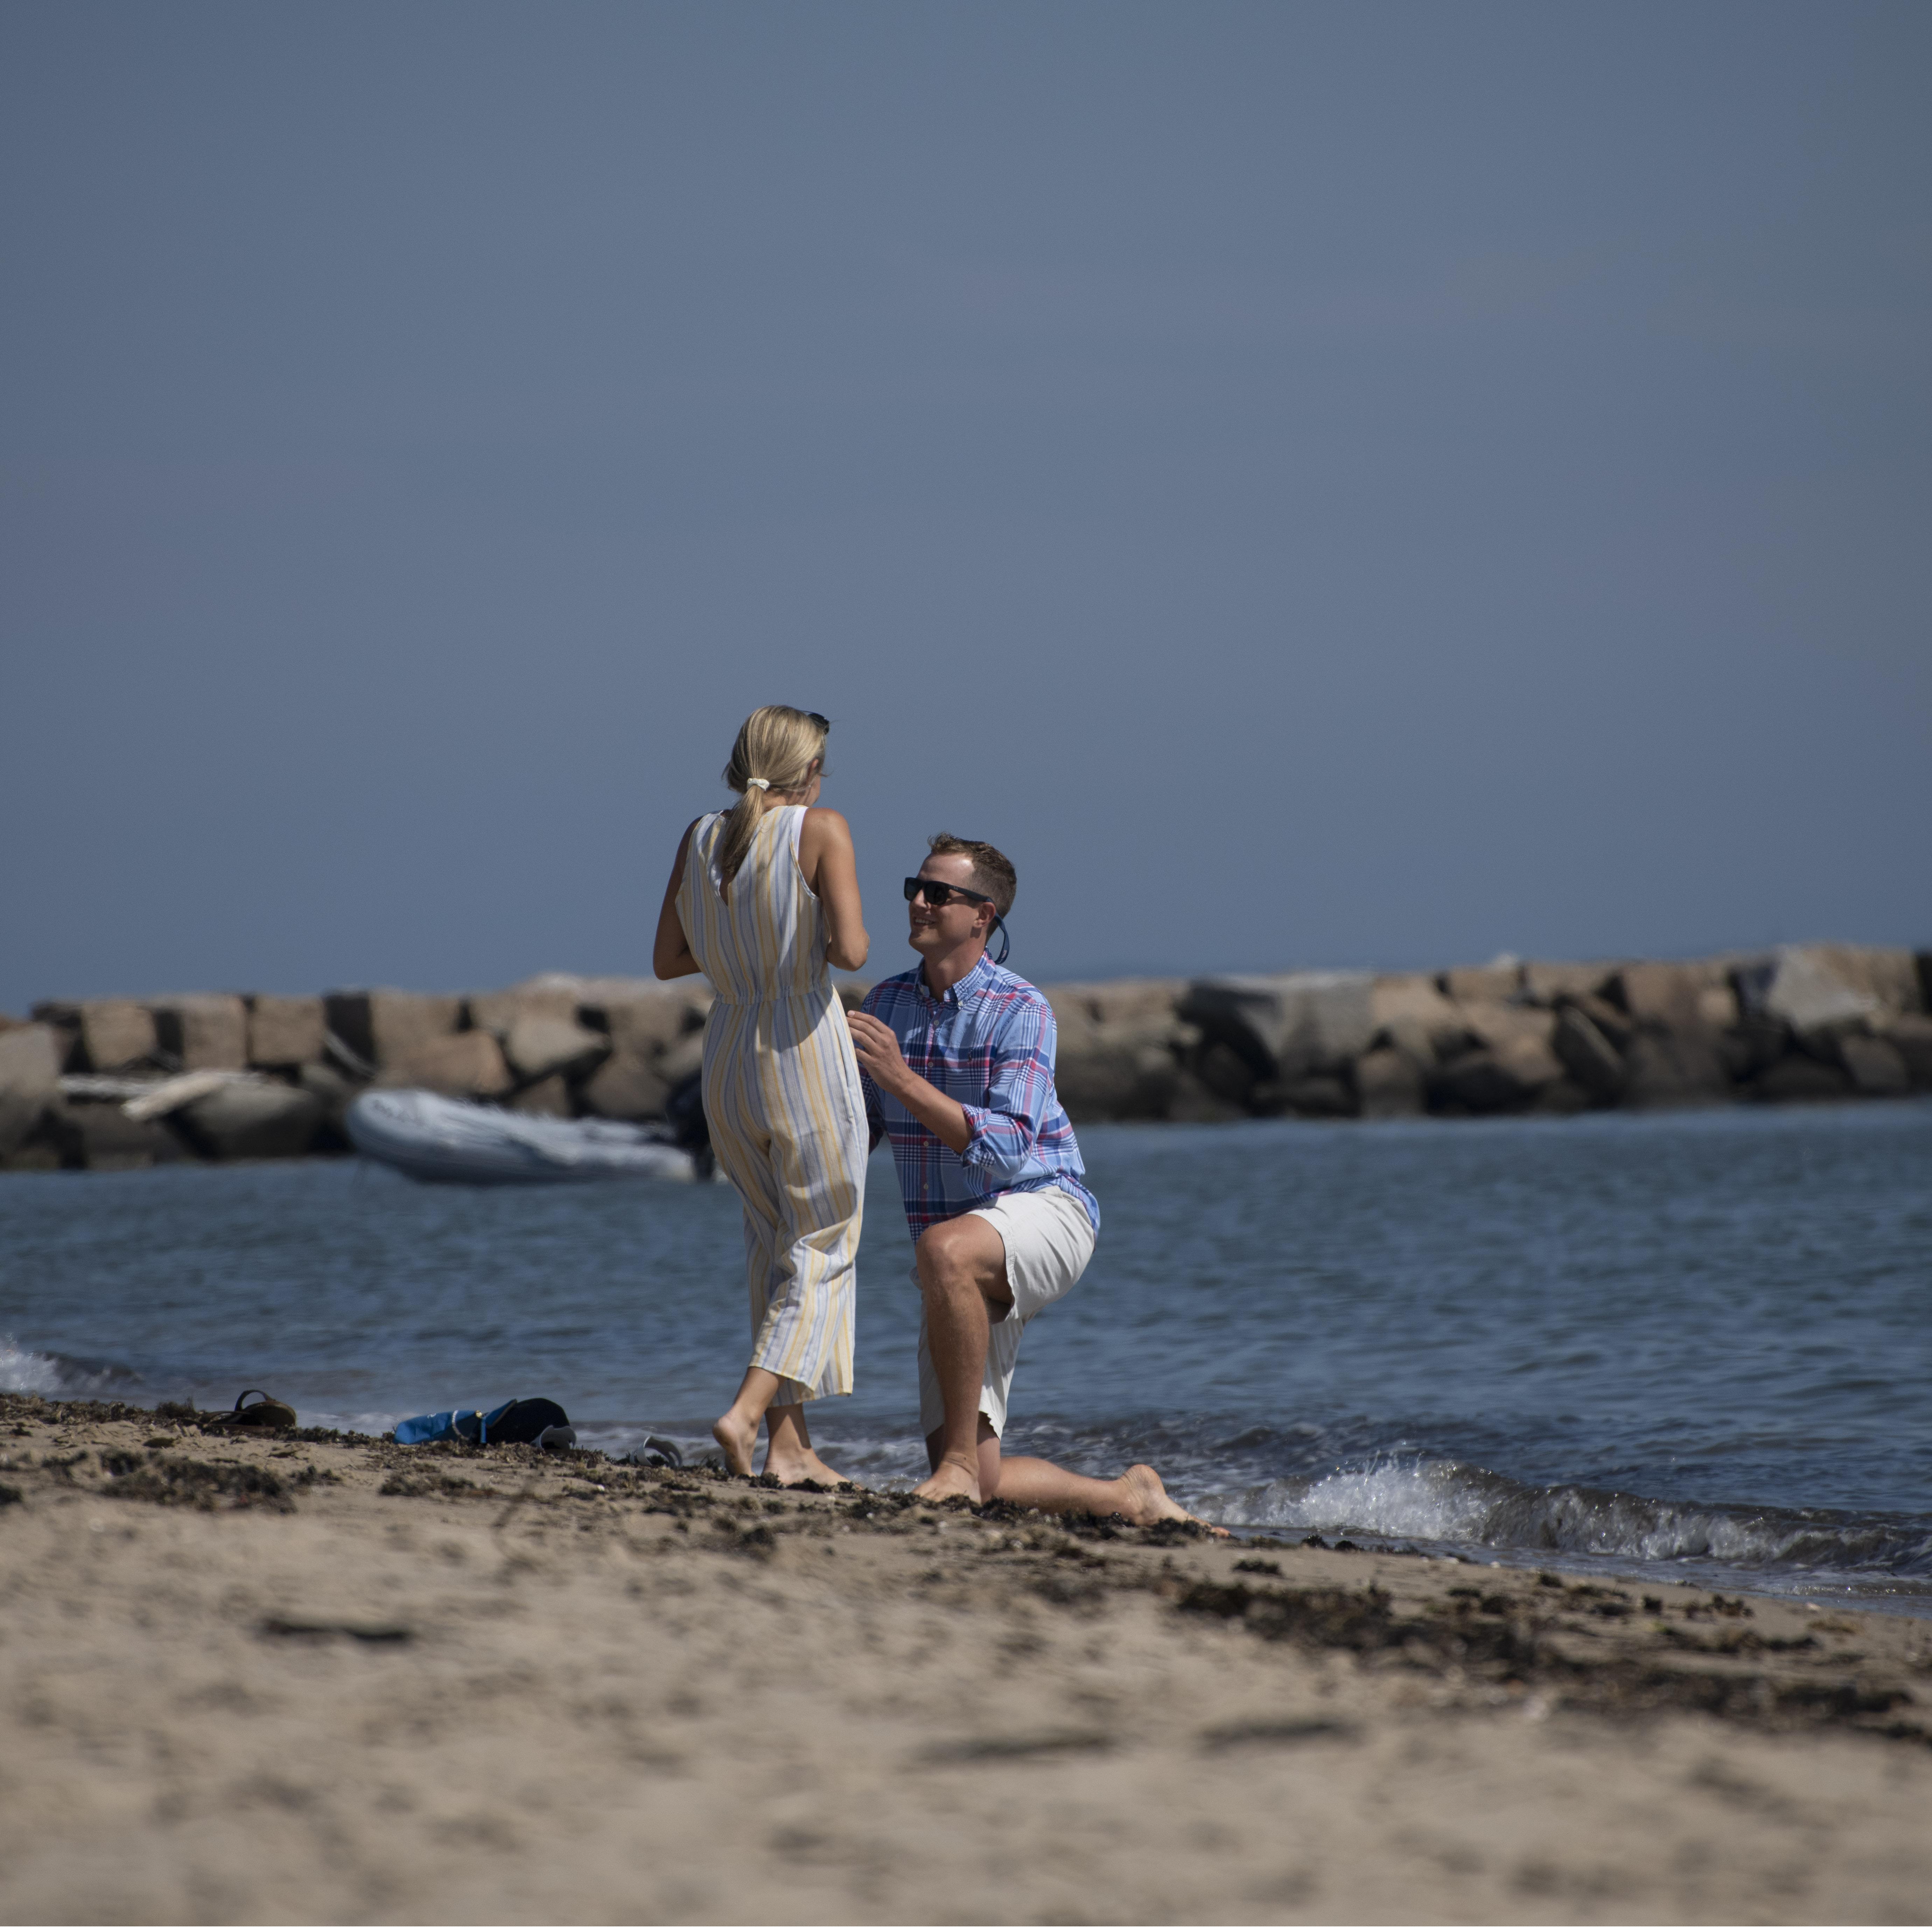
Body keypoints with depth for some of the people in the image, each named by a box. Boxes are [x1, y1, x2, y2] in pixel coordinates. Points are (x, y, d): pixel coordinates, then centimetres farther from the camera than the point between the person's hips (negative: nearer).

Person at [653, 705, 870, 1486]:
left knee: (773, 1240, 17)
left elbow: (668, 960, 10)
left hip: (728, 1049, 6)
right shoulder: (822, 831, -9)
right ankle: (749, 1411, -15)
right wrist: (835, 942, 3)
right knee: (822, 1246, 3)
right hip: (804, 1045, -6)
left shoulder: (700, 836, 6)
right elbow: (851, 950, -19)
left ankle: (790, 1443, 15)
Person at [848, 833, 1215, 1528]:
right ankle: (1129, 1499, 21)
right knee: (980, 1490, -5)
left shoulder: (1021, 1011, -13)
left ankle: (960, 1461, -33)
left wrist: (901, 1079, -29)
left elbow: (1004, 1150, -24)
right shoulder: (886, 1004, 6)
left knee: (946, 1250, -42)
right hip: (972, 1277, 6)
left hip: (1044, 1214, -6)